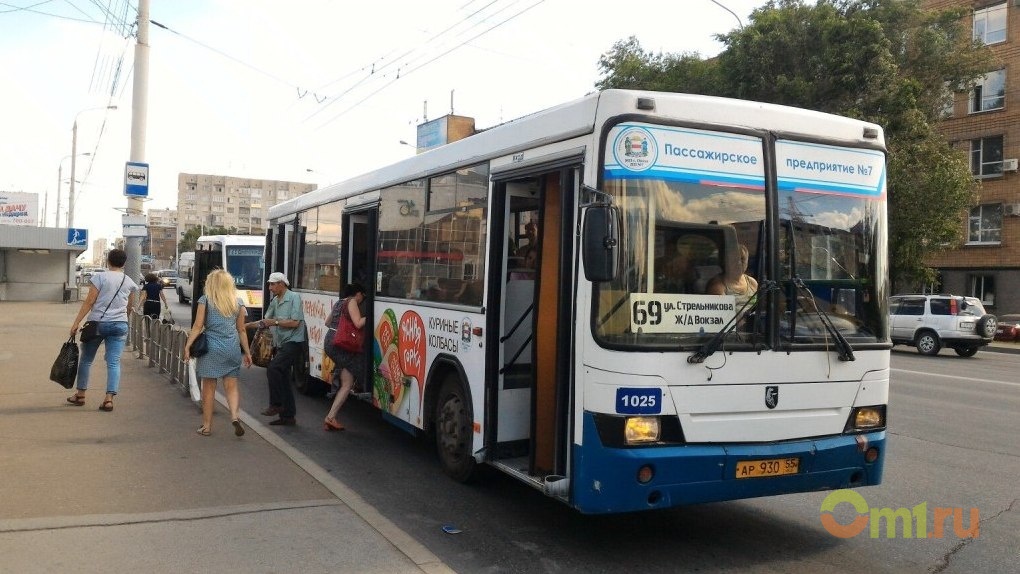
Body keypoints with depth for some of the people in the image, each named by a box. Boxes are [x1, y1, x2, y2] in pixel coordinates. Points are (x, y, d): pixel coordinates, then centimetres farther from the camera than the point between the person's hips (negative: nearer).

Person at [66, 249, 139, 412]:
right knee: (114, 362, -1)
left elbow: (89, 302, -10)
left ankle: (80, 395, 22)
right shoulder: (129, 282, 7)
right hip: (120, 325, 2)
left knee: (86, 359, 14)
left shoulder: (100, 277, -5)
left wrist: (76, 322, -7)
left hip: (97, 323, -2)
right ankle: (109, 398, -10)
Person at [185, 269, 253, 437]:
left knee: (209, 388, 5)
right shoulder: (238, 303, 9)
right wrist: (247, 352, 16)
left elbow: (197, 326, -4)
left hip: (212, 349, -2)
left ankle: (207, 426, 11)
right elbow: (241, 330, 12)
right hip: (233, 348, 2)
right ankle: (234, 416, -13)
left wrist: (188, 346, 0)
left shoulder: (205, 300, 1)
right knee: (231, 386, 8)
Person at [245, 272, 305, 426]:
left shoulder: (293, 298, -9)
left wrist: (275, 322, -11)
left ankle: (276, 404, -12)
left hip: (293, 342, -9)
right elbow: (266, 322, 21)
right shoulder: (275, 301, 16)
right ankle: (288, 416, 15)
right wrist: (247, 325, 13)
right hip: (281, 344, 9)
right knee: (282, 377, 8)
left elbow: (295, 322, -16)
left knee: (273, 369, -23)